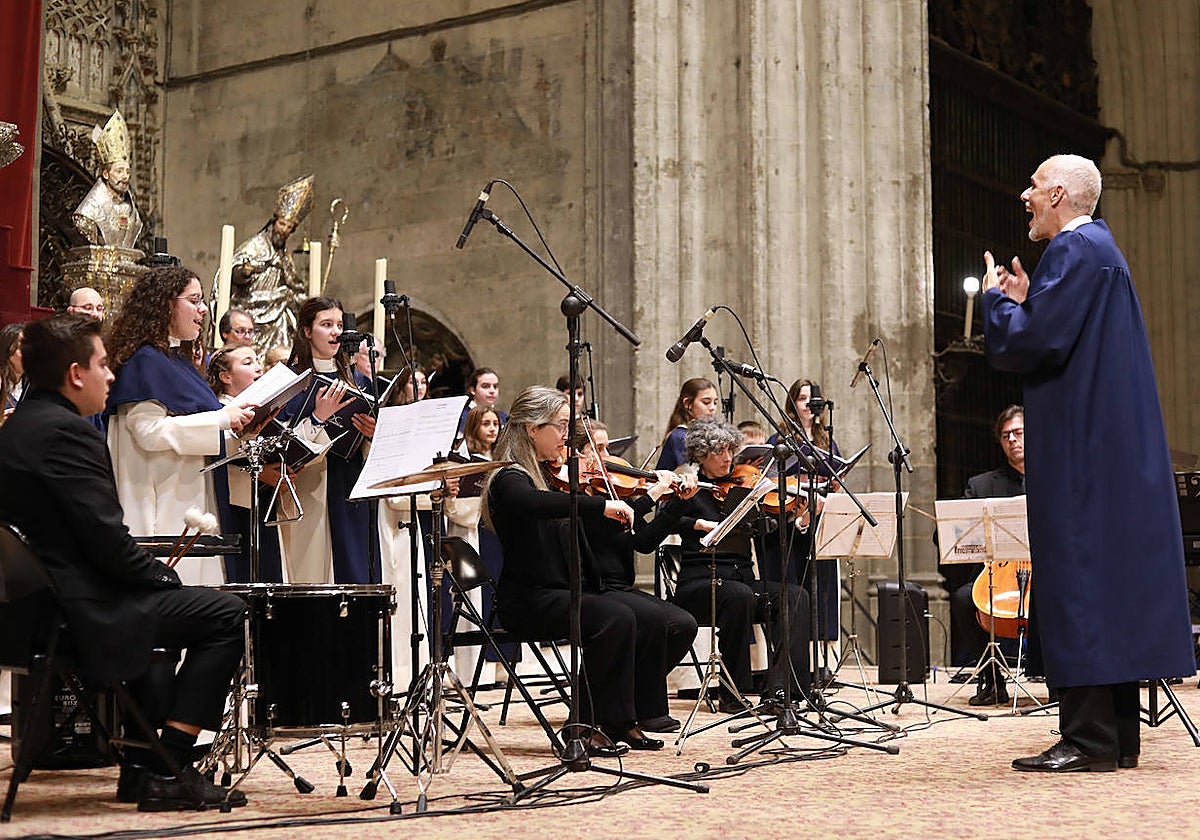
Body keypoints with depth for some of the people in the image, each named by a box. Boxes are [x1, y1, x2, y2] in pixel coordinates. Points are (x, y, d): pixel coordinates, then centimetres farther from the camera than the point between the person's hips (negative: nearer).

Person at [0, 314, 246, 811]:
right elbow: (107, 540, -22)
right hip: (81, 611, -11)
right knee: (224, 612, -6)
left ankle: (141, 765, 31)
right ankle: (169, 773, -3)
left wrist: (153, 572, 14)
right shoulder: (66, 431, -17)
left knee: (157, 601, 33)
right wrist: (165, 576, -4)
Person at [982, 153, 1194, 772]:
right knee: (1109, 577, 10)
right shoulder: (1099, 248, 20)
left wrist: (998, 299, -2)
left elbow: (1033, 342, -20)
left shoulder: (1076, 249, -12)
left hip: (1084, 449, -10)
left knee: (1079, 577, -9)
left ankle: (1091, 739, -9)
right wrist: (1024, 300, 15)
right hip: (1114, 447, 10)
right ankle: (1117, 735, 15)